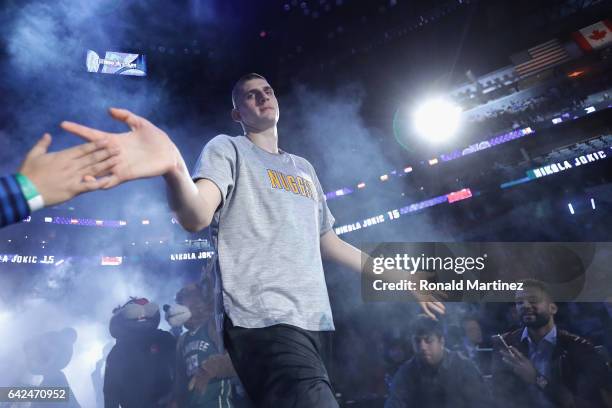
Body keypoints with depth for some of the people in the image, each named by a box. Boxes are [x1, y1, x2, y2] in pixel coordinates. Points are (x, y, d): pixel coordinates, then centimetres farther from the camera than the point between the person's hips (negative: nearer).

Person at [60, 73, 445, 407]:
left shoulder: (304, 167, 23)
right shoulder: (227, 149, 3)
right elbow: (196, 217, -16)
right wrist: (174, 169, -40)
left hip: (316, 321, 7)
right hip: (267, 321, -7)